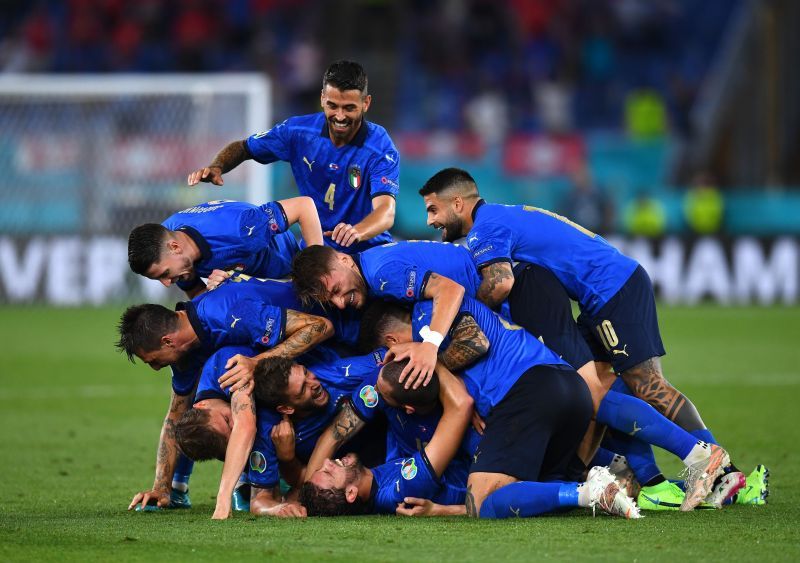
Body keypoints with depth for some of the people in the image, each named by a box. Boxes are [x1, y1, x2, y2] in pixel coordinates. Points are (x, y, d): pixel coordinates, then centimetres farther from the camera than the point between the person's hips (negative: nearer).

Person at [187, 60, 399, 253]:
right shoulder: (299, 130, -2)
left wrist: (357, 232, -50)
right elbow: (242, 148, 13)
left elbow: (386, 213, -26)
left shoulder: (381, 148, -13)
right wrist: (216, 168, -11)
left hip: (367, 248, -3)